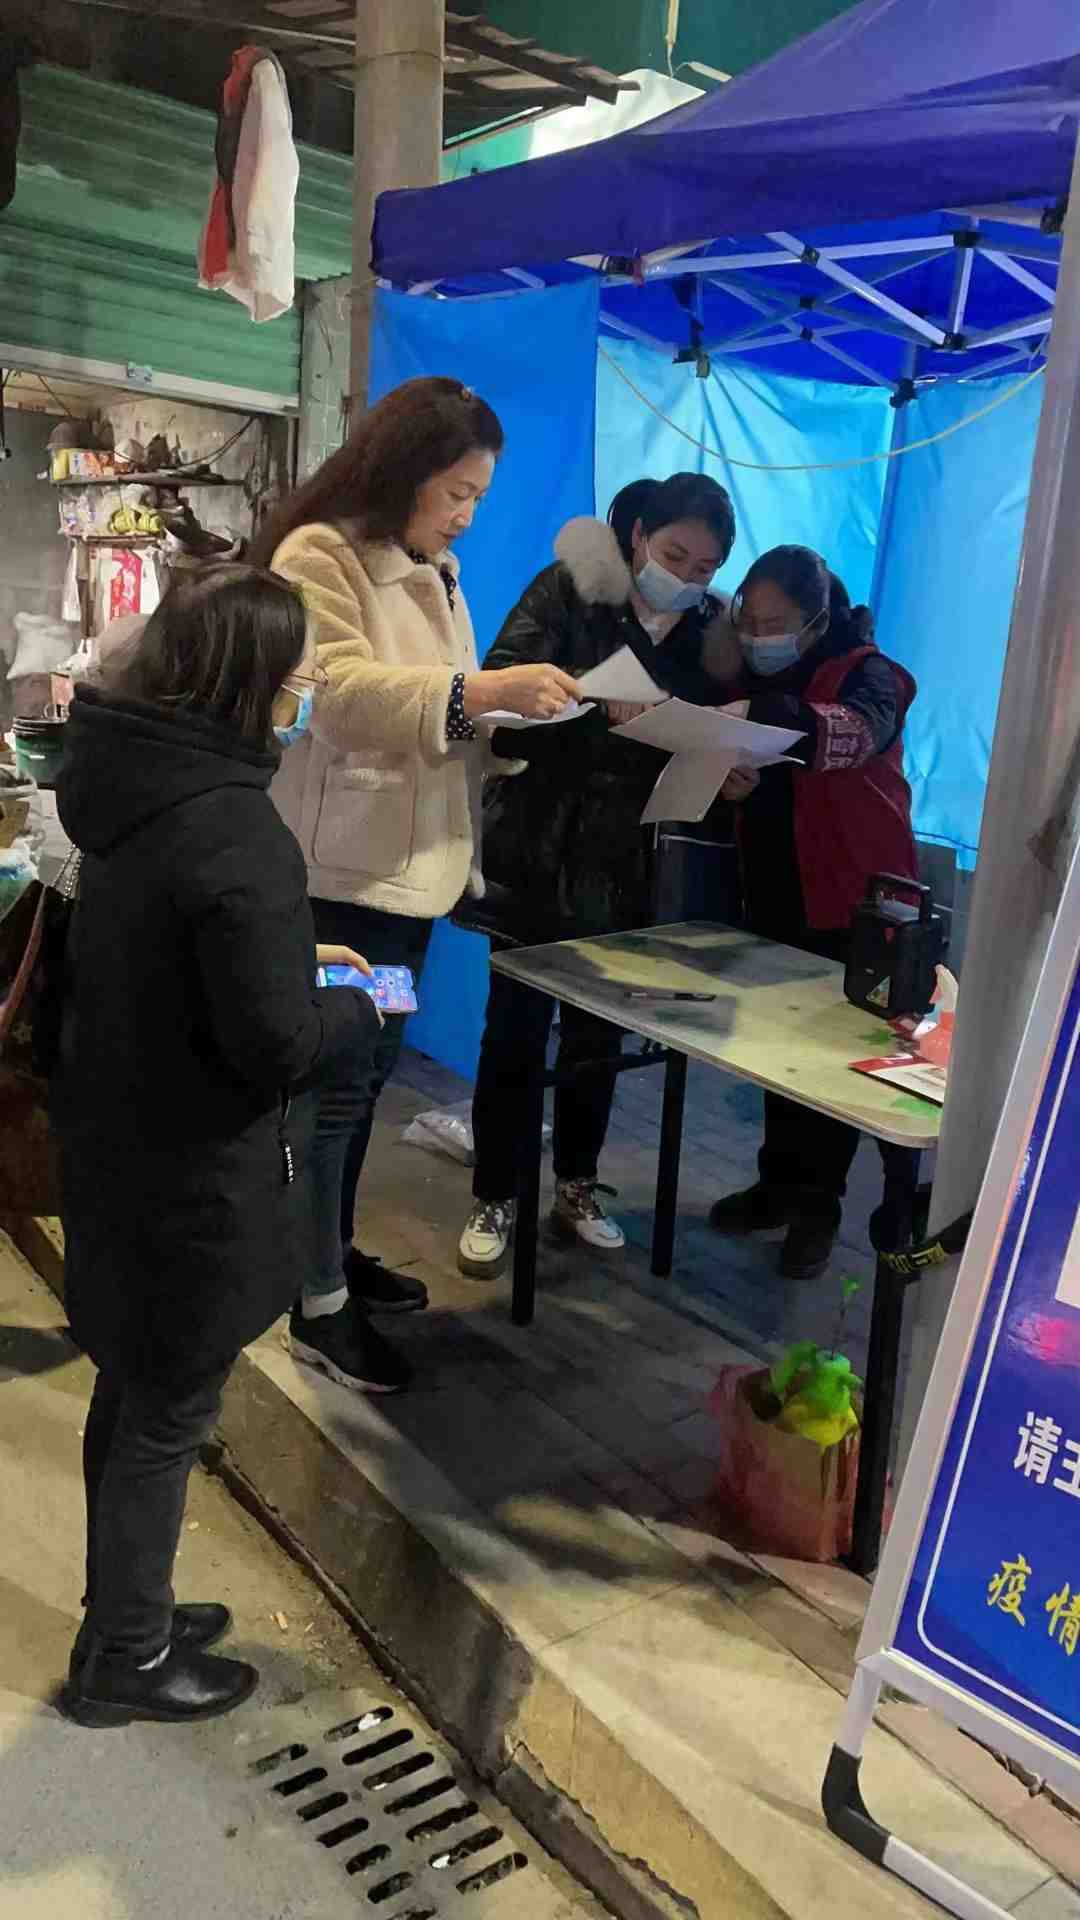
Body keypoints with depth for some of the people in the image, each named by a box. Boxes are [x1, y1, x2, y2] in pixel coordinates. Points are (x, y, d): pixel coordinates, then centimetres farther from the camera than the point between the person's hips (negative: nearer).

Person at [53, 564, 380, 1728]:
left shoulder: (128, 779, 1)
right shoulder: (230, 825, -27)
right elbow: (276, 1037, -26)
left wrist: (296, 954, 9)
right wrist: (365, 1006, -7)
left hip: (119, 1145, 9)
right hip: (199, 1176, -9)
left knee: (134, 1393, 23)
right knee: (166, 1417, 10)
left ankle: (126, 1610, 43)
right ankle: (126, 1661, 31)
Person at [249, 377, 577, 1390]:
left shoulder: (434, 572, 17)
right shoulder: (317, 555, -12)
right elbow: (342, 694, -25)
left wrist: (512, 705, 5)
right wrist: (484, 688, -31)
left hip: (412, 860, 9)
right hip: (342, 868, -9)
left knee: (368, 1071, 17)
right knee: (335, 1078, -2)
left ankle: (335, 1250, 32)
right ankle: (320, 1303, 10)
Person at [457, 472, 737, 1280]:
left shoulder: (706, 625, 6)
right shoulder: (568, 589, -8)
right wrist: (596, 707, -34)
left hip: (627, 859, 4)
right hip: (538, 847, -4)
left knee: (601, 1028, 12)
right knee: (517, 1025, 1)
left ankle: (577, 1188, 29)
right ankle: (494, 1200, 15)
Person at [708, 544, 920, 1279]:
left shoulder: (866, 674, -12)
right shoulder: (753, 678, 7)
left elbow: (857, 731, -34)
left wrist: (759, 721, -51)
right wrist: (720, 776, -16)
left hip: (856, 901, -5)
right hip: (776, 896, 6)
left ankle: (815, 1205, 15)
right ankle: (785, 1184, 26)